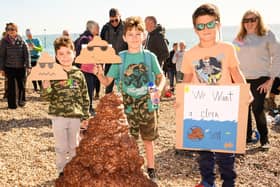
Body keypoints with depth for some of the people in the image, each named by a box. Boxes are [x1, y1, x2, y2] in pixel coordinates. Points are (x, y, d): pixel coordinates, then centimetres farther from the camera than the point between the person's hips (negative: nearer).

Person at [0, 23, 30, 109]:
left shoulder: (21, 41, 0)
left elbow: (26, 54, 0)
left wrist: (28, 66, -7)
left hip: (21, 67, 1)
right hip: (9, 67, -1)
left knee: (22, 85, 6)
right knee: (11, 86, 4)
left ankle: (21, 101, 28)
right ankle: (12, 104, 15)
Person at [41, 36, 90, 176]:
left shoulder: (79, 74, -2)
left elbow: (85, 97, 4)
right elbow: (48, 97, -5)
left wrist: (85, 116, 4)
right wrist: (46, 87, -27)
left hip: (75, 116, 2)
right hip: (58, 116, -1)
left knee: (74, 146, 16)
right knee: (61, 147, 10)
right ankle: (62, 171, 29)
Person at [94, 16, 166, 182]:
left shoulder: (149, 56, -4)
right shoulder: (120, 58, -3)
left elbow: (161, 76, 6)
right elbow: (107, 81, -2)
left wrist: (159, 88, -13)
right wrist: (99, 74, -22)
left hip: (147, 106, 0)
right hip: (127, 107, 0)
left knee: (148, 140, 14)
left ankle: (151, 170, 32)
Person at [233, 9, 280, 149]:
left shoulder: (267, 35, -2)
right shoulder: (238, 39, 8)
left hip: (260, 79, -3)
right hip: (241, 80, 4)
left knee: (257, 109, -2)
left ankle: (264, 139, 13)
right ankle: (247, 136, 22)